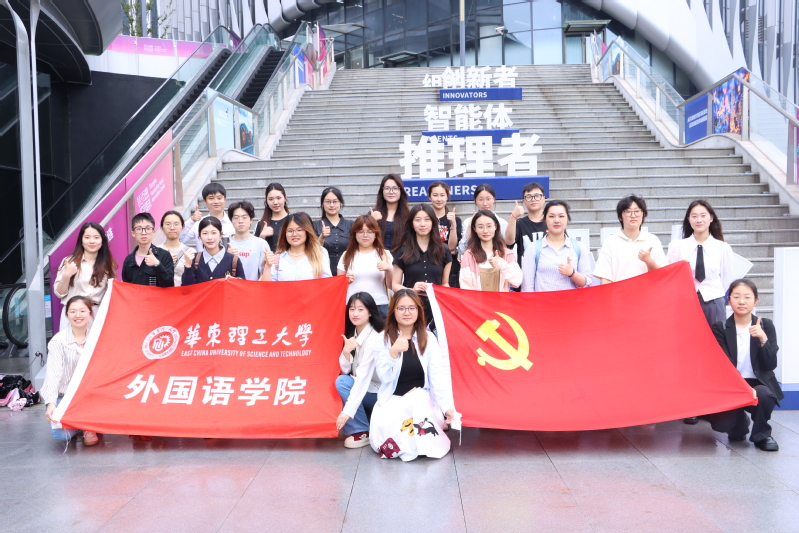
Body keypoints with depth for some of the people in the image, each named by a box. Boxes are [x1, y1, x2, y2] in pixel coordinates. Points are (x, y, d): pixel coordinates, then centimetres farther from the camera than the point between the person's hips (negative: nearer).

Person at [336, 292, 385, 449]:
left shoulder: (374, 338, -22)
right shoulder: (352, 335, 0)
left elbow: (363, 377, -29)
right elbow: (345, 370, -1)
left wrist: (348, 411, -34)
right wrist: (346, 351, -21)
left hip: (381, 394, -7)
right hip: (362, 390, 7)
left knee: (342, 382, -24)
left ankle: (362, 432, -12)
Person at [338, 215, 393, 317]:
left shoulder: (384, 255, 10)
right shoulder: (347, 256, 11)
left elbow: (391, 286, 8)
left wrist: (388, 270, -9)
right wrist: (346, 281, -5)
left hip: (380, 305, 0)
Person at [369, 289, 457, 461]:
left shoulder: (429, 339, 2)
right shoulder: (383, 339, -2)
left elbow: (439, 375, -7)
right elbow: (385, 377, -11)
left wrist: (448, 406, -21)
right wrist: (393, 353, -29)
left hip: (423, 399, 1)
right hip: (392, 400, 0)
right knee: (384, 426, -29)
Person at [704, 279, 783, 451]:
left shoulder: (766, 326, 2)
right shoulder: (720, 328, -1)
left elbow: (771, 365, -6)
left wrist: (763, 339, -22)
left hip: (759, 384, 1)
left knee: (763, 394, -36)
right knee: (720, 422, -26)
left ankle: (762, 434, -3)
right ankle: (740, 423, 15)